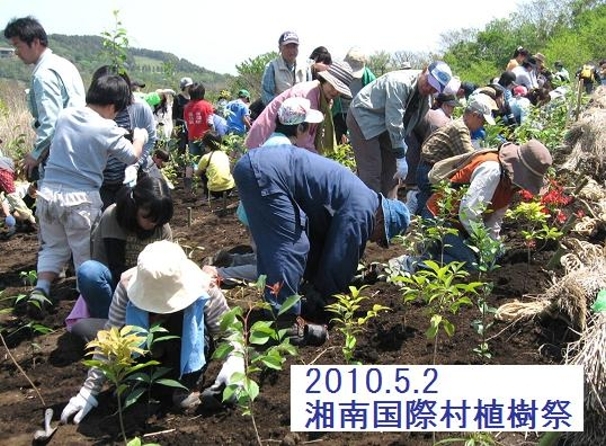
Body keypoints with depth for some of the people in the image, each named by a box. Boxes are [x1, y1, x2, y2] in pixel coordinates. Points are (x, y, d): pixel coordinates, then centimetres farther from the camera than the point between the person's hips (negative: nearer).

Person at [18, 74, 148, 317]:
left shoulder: (64, 115, 5)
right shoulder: (107, 129, -11)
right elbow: (132, 156, 3)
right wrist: (139, 138, 22)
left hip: (48, 193, 5)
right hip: (81, 199, -5)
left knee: (53, 246, 21)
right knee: (85, 254, 11)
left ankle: (40, 290, 6)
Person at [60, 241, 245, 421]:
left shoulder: (202, 288, -29)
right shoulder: (128, 285, -28)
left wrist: (234, 361, -37)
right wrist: (89, 390, -26)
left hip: (189, 351, -1)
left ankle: (190, 381, -17)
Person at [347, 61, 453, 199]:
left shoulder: (425, 96, 0)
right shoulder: (400, 83, -29)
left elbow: (409, 120, 13)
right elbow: (394, 123, -31)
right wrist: (401, 158, -29)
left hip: (383, 124, 9)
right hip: (363, 117, -9)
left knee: (391, 167, 10)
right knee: (371, 171, -14)